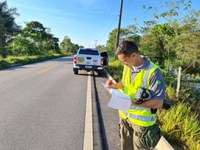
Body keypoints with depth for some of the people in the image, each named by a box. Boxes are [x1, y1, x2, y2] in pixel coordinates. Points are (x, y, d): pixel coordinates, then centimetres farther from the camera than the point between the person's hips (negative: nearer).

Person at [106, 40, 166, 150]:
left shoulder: (153, 72, -24)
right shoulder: (128, 66, -2)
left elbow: (158, 104, -21)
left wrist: (133, 102, -29)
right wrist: (114, 85, -6)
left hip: (142, 121, -6)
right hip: (125, 116, 6)